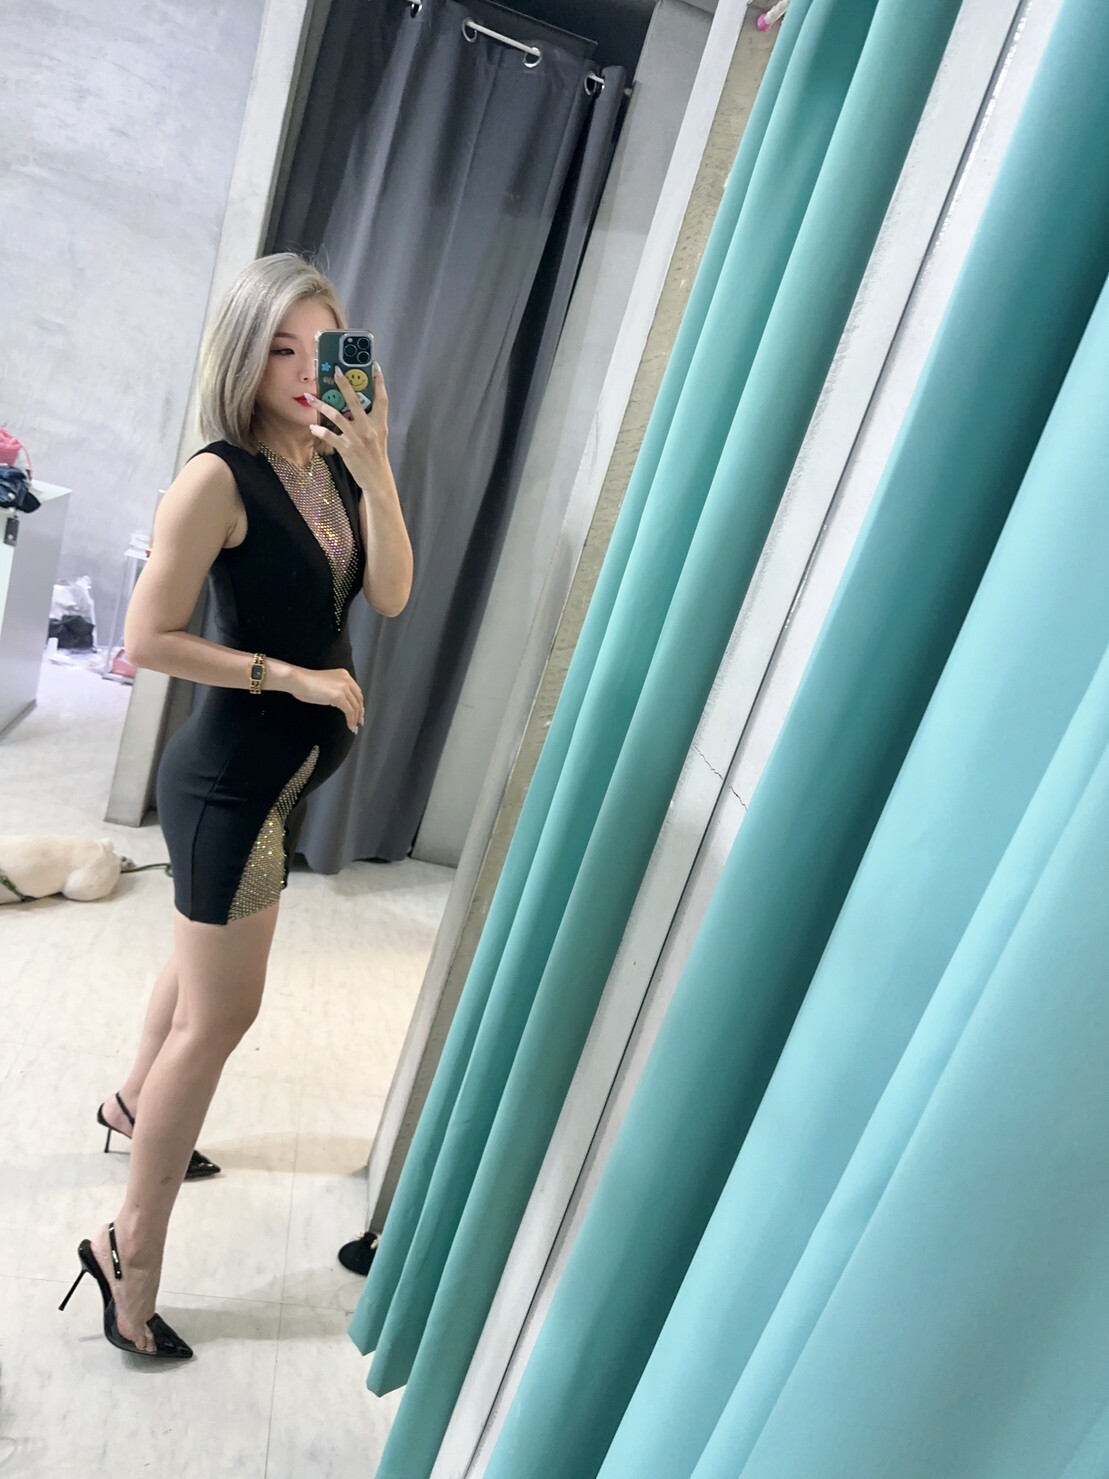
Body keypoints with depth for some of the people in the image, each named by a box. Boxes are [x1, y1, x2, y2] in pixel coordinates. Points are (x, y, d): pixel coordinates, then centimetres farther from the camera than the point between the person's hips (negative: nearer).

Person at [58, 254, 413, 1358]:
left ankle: (134, 1102, 54)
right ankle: (132, 1248, 21)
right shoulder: (218, 479, -18)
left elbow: (391, 595, -7)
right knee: (221, 1011, 2)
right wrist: (292, 676, -19)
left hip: (288, 770, 8)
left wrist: (375, 470, -16)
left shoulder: (334, 468, 3)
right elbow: (147, 639, -18)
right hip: (229, 776, -8)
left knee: (204, 963, 27)